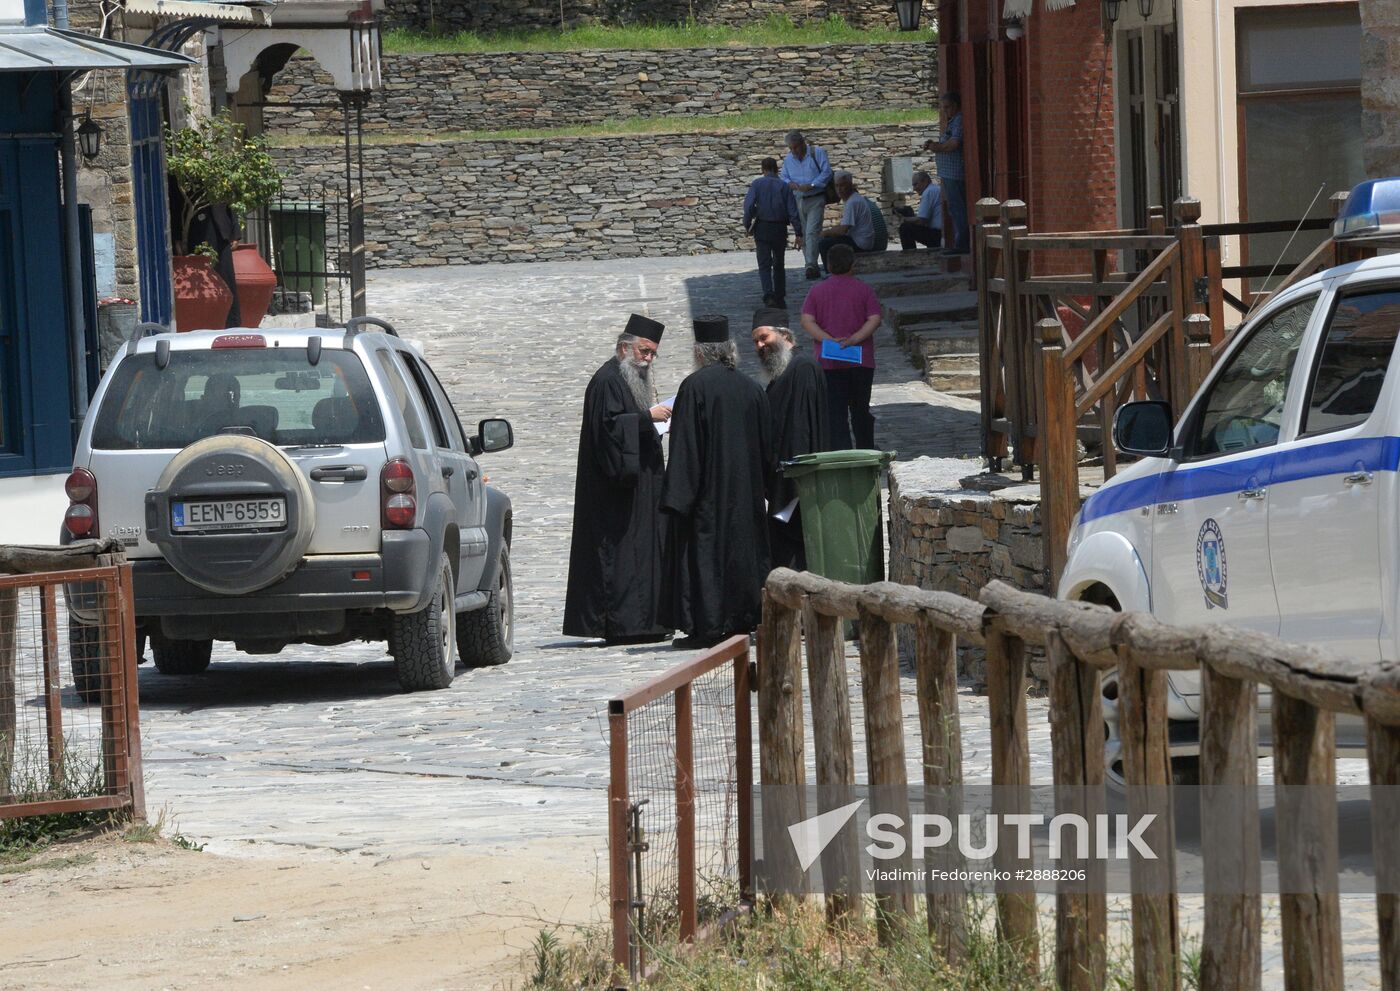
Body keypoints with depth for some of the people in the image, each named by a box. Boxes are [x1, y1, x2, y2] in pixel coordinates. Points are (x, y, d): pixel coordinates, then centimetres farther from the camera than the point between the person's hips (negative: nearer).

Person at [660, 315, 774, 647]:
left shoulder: (694, 386, -11)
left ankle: (708, 625, -6)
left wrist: (678, 494, -14)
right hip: (747, 491, 5)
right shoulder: (750, 387, 6)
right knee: (744, 545, 12)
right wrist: (767, 489, 20)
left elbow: (684, 444, -14)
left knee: (705, 550, -2)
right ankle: (743, 617, 14)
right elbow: (767, 444, 11)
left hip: (709, 492, -5)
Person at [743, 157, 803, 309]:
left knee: (764, 265, -1)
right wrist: (798, 233, 0)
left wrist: (747, 225, 1)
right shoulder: (784, 186, 2)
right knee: (779, 265, 16)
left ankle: (769, 296, -21)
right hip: (780, 229, 2)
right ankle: (780, 298, 18)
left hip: (762, 228, -2)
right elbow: (793, 211, -2)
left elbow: (749, 206, -11)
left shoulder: (757, 184, -2)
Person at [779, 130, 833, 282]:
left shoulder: (817, 153, -5)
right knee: (803, 235, 7)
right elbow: (784, 178, 13)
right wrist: (789, 184, -11)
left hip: (815, 200, -6)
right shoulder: (788, 159, 10)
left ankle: (811, 265, -24)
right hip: (797, 201, 6)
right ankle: (812, 267, 15)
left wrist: (811, 185, -20)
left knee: (812, 232, -18)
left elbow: (826, 172, -10)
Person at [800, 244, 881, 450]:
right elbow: (874, 320, -8)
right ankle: (866, 455, 25)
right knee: (861, 410, 14)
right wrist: (853, 339, -13)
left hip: (828, 363, -1)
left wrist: (830, 340, -13)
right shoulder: (864, 290, 1)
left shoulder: (817, 291, 3)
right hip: (861, 362, 1)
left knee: (835, 412, -2)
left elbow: (807, 321, -7)